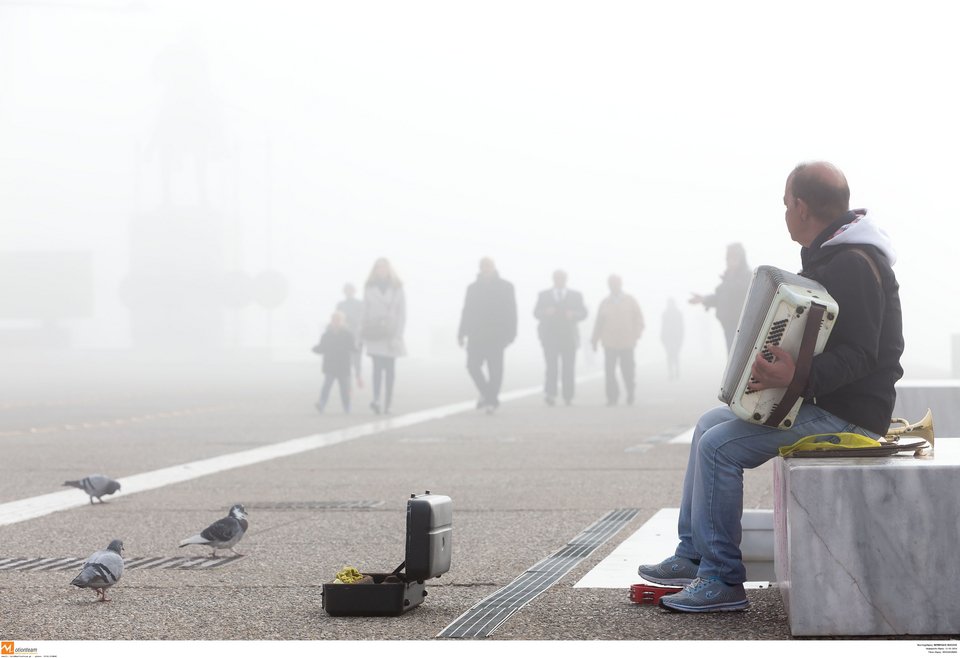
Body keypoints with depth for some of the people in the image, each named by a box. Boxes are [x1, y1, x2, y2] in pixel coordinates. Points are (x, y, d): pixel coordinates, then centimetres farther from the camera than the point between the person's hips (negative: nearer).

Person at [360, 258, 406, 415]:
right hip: (376, 334, -1)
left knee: (390, 369, 3)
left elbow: (402, 311, 4)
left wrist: (398, 334, -4)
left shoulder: (397, 287, 6)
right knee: (378, 367, -14)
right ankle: (376, 400, -26)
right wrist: (366, 330, 0)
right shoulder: (370, 288, 6)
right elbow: (366, 312, 7)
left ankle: (387, 403, 8)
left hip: (391, 333, 1)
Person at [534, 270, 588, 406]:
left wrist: (573, 315, -14)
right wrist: (545, 312, -17)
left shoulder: (575, 296, 13)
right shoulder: (544, 295, 12)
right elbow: (536, 313, 5)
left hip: (569, 337, 1)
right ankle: (550, 394, -21)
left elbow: (583, 313, 7)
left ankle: (568, 396, 9)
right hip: (550, 337, -1)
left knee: (568, 368, 2)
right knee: (552, 367, -13)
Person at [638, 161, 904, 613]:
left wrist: (799, 378, -40)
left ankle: (723, 581, -13)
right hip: (817, 399, 11)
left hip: (850, 414, -11)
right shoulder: (830, 256, 14)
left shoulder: (854, 265, -19)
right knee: (709, 424, 12)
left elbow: (860, 355, -27)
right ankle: (693, 555, 17)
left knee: (719, 445, -19)